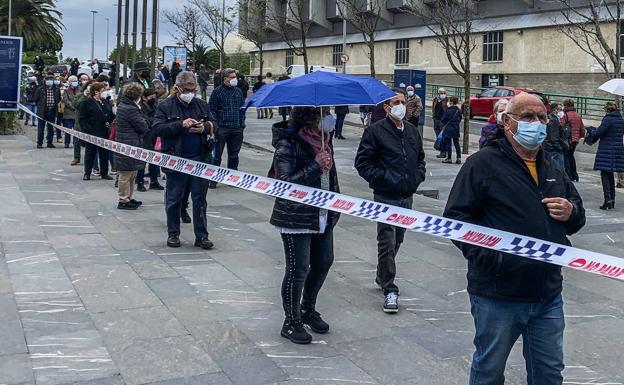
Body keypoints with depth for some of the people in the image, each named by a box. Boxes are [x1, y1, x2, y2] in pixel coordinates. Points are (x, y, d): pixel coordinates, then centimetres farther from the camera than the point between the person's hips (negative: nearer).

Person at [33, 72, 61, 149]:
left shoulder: (57, 90, 5)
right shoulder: (40, 89, -3)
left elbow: (59, 99, 15)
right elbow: (36, 99, 3)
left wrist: (55, 106, 9)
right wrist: (40, 106, 3)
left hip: (52, 111, 3)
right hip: (43, 111, -3)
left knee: (51, 128, 9)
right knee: (41, 128, 1)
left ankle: (49, 142, 18)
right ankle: (39, 143, 6)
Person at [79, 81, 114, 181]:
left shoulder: (105, 102, 13)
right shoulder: (87, 102, -4)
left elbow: (111, 116, 19)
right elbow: (81, 118, -7)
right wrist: (85, 129, -16)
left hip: (104, 133, 5)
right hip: (91, 133, -5)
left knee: (104, 154, 9)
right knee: (90, 153, 3)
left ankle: (104, 173, 18)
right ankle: (87, 173, 11)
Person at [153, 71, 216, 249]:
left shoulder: (202, 105, 10)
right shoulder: (165, 106, -1)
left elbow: (213, 124, 16)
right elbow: (158, 128, -12)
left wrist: (204, 127, -8)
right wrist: (181, 124, -23)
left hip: (199, 159, 3)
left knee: (200, 199, 5)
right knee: (174, 200, 7)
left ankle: (201, 236, 11)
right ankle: (173, 234, 20)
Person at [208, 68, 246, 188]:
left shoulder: (238, 91, 12)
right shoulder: (217, 92, -3)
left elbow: (242, 108, 18)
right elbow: (212, 110, -4)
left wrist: (242, 123, 9)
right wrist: (215, 126, -11)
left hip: (237, 129, 5)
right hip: (222, 128, -5)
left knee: (234, 154, 12)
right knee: (217, 154, -1)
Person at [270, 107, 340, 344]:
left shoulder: (323, 138, 7)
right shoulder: (287, 145, -17)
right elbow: (286, 182, -23)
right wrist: (315, 166, -27)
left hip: (323, 216, 8)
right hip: (296, 218, -8)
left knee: (323, 263, 16)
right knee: (297, 269, -1)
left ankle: (308, 310, 37)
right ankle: (291, 323, 15)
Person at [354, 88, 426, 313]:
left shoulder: (412, 131, 12)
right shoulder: (376, 131, -9)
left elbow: (420, 157, 25)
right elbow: (362, 162, -9)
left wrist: (418, 175, 8)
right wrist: (382, 177, -16)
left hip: (407, 196, 7)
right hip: (386, 196, -7)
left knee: (397, 240, 18)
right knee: (387, 244, -7)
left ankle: (382, 277, 37)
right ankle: (389, 290, 0)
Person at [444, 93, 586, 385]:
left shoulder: (553, 169, 13)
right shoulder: (483, 164, -9)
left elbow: (578, 216, 24)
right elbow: (455, 219, -14)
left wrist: (571, 213, -1)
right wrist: (490, 258, -24)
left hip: (548, 295, 6)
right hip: (497, 296, -6)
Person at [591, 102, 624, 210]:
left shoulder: (608, 119, -14)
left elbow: (598, 132, -16)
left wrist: (591, 133, 4)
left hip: (606, 150, -7)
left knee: (605, 174, -4)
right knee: (611, 174, 15)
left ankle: (607, 200, -13)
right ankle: (612, 200, 17)